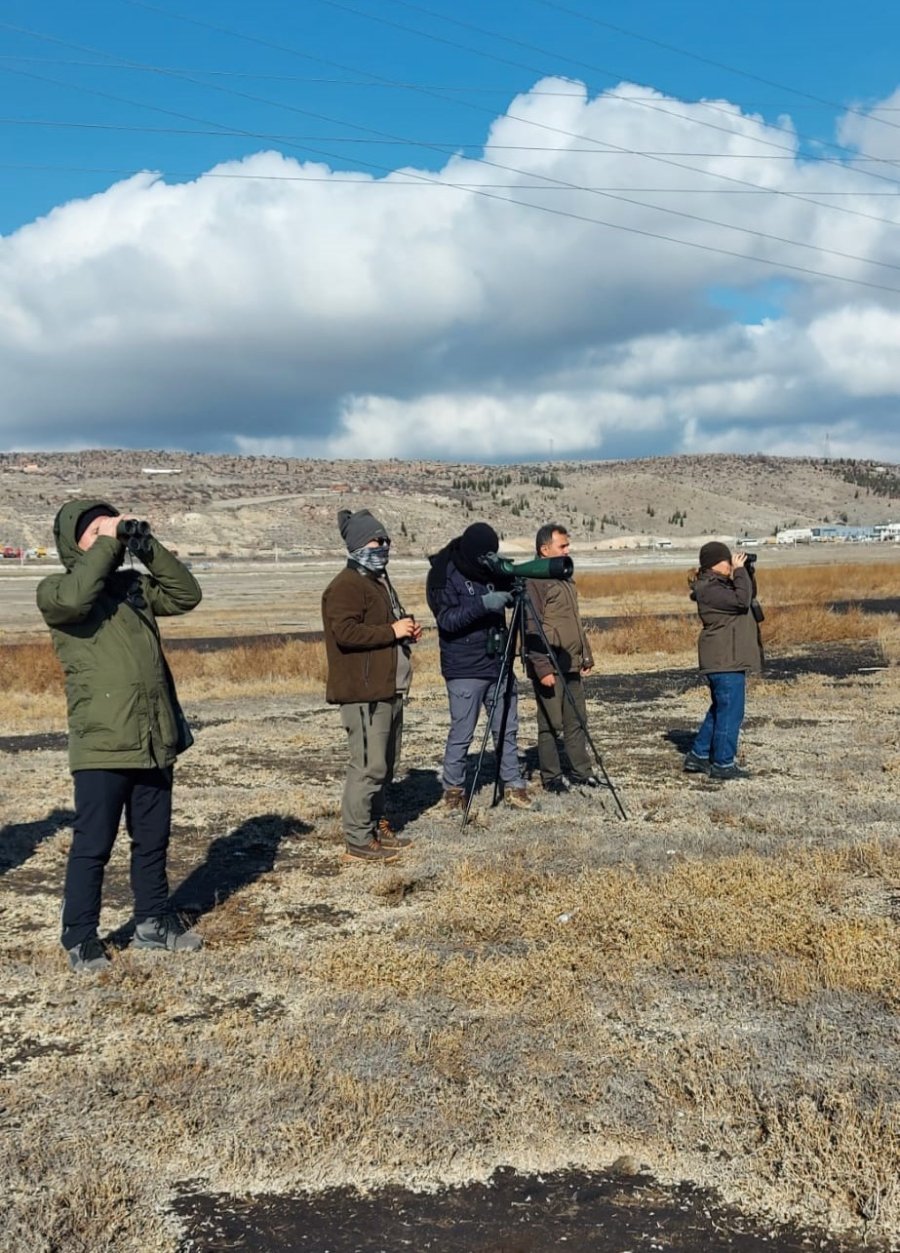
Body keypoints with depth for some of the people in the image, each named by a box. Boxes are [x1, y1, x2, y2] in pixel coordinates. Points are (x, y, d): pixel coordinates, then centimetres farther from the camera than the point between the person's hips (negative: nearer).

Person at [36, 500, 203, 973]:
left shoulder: (134, 585, 13)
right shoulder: (54, 591, -3)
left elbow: (186, 595, 7)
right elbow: (75, 598, -26)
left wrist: (149, 547, 0)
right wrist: (106, 543, -17)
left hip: (154, 741, 6)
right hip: (102, 744, -6)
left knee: (153, 840, 16)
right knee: (92, 846, 2)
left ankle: (152, 922, 31)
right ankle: (80, 938, 15)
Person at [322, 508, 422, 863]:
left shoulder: (378, 581, 22)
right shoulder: (346, 586, -12)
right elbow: (345, 632, -24)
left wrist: (406, 631, 13)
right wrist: (392, 632, -18)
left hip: (388, 689, 11)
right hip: (364, 692, -11)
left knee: (385, 764, 15)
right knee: (368, 766, -9)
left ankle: (376, 827, 26)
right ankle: (358, 842, -3)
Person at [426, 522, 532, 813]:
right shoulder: (443, 575, -10)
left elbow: (511, 600, 15)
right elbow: (447, 619, -17)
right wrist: (483, 604, -29)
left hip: (499, 664, 6)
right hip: (464, 671, -6)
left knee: (507, 730, 10)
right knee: (461, 734, 0)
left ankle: (513, 785, 19)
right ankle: (453, 790, 14)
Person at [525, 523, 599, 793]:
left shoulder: (564, 578, 16)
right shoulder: (534, 581, -12)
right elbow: (532, 630, -18)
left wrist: (586, 656, 21)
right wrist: (543, 668, -22)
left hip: (571, 665, 9)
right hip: (550, 667, -8)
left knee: (577, 722, 12)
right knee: (551, 724, 0)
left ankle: (582, 772, 21)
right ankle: (551, 778, 10)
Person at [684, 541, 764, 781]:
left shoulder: (721, 585, 15)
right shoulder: (709, 589, -17)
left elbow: (750, 595, 25)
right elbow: (741, 601, -28)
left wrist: (747, 573, 9)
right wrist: (740, 571, -18)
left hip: (729, 659, 11)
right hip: (725, 660, -11)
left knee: (720, 709, 17)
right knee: (730, 711, -5)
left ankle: (698, 756, 23)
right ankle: (722, 764, 1)